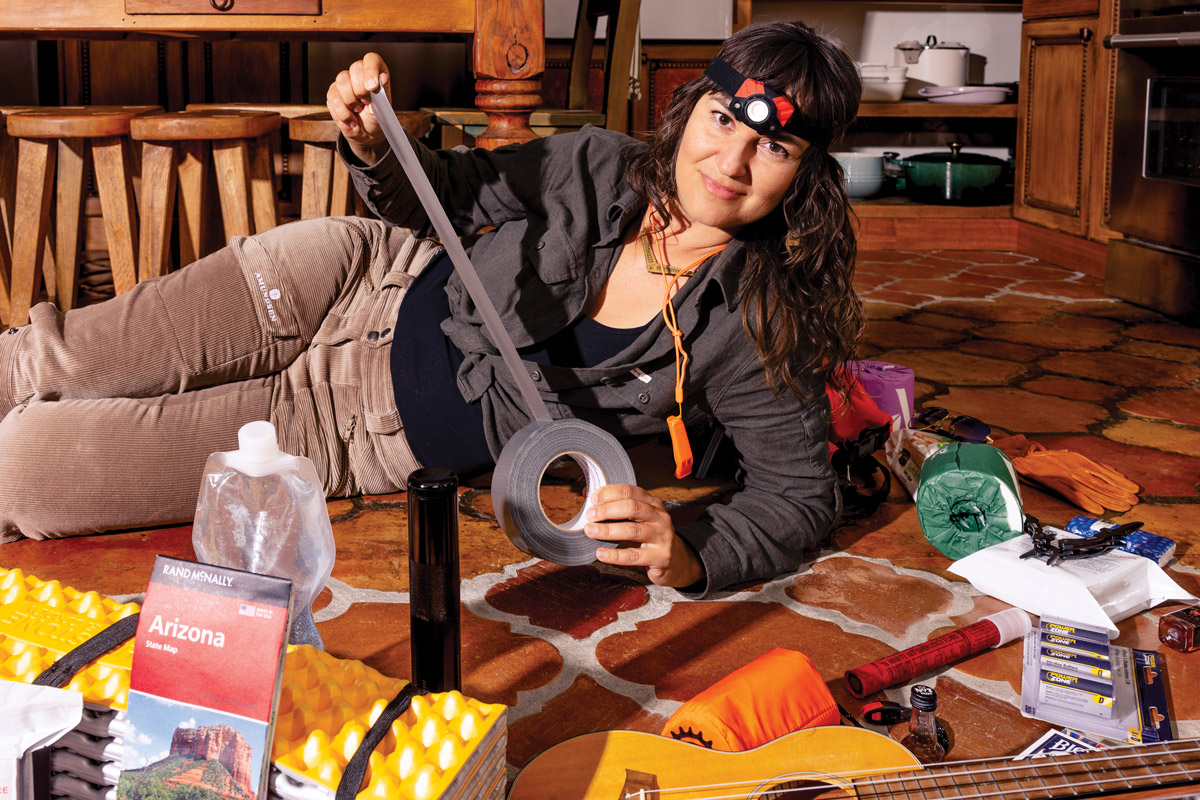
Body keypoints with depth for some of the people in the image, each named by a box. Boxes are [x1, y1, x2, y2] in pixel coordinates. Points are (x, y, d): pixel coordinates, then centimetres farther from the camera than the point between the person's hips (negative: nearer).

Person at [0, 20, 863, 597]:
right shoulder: (597, 167, -10)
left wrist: (692, 555, -35)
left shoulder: (752, 330, -17)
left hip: (372, 438, -2)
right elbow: (442, 194, 5)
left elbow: (801, 491, -16)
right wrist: (377, 149, -17)